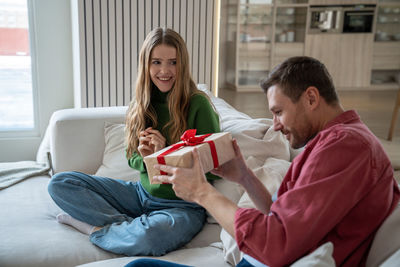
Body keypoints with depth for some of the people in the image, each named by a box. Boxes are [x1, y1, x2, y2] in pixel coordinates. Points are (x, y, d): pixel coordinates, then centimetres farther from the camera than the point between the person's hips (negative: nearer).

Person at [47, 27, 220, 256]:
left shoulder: (198, 104, -13)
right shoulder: (142, 104, 5)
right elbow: (132, 158, 12)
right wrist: (144, 159, -12)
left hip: (183, 204, -6)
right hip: (143, 193, 6)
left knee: (150, 236, -40)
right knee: (60, 183, -2)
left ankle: (95, 227, -9)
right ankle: (130, 225, -13)